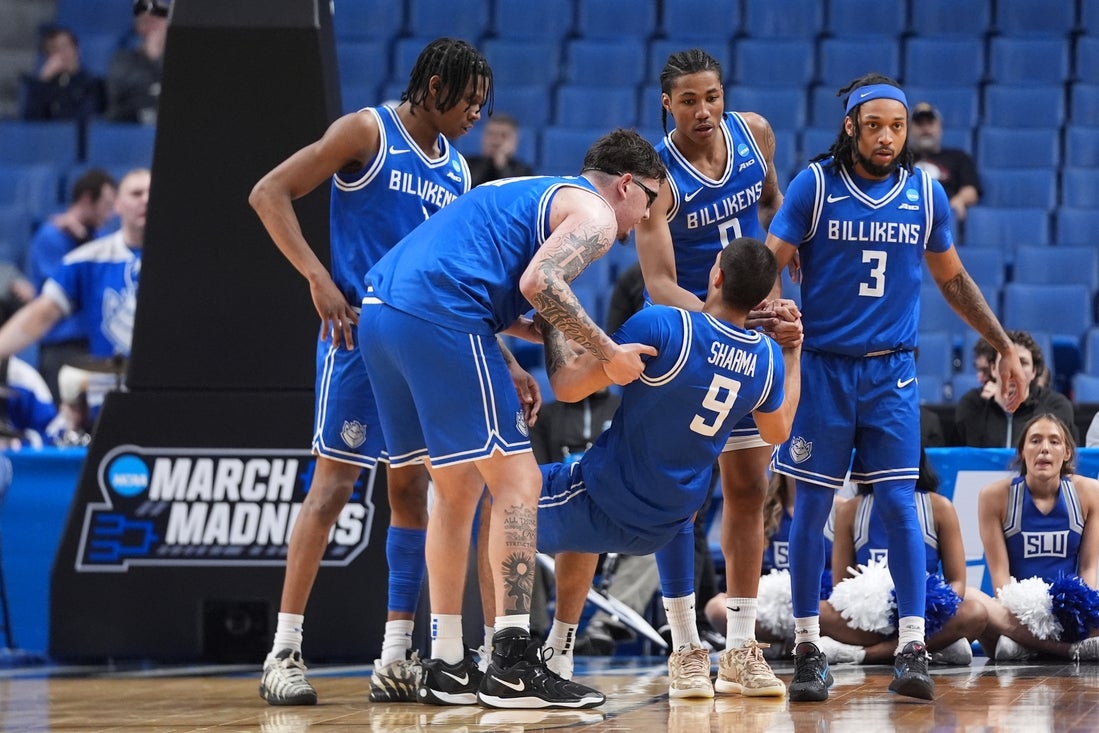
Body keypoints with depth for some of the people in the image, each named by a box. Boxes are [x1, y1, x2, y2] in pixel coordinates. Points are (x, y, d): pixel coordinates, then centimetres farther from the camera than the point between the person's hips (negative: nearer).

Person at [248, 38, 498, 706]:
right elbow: (269, 194, -9)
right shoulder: (368, 132, -4)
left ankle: (397, 657, 9)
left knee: (413, 487, 5)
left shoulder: (457, 169, 15)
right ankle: (283, 653, -8)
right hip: (362, 331, -7)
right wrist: (319, 278, -18)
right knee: (334, 482, -10)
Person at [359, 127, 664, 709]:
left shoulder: (534, 195, 32)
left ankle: (446, 668, 17)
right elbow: (539, 282, -14)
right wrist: (609, 354, -6)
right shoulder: (594, 213, 4)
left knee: (459, 487, 17)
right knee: (518, 481, -4)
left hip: (380, 310, 9)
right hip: (439, 317, -9)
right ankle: (513, 664, -10)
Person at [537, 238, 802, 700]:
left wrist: (551, 330, -3)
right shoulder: (768, 357, -5)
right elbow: (777, 431, 16)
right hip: (663, 529, 5)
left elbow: (569, 386, -21)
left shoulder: (662, 326, -23)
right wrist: (794, 352, 26)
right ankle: (688, 659, 29)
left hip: (603, 508, -5)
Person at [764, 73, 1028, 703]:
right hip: (823, 365, -1)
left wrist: (1005, 346, 15)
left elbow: (954, 279, 16)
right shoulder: (814, 185, -4)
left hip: (893, 371, 1)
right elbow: (769, 265, -5)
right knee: (813, 505, 1)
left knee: (899, 504, -6)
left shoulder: (925, 194, 4)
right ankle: (809, 649, 9)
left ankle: (913, 649, -6)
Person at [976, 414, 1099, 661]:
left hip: (1071, 616, 1)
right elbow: (999, 572, -3)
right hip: (1017, 615, -1)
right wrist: (1020, 611, -22)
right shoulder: (995, 496, 1)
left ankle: (1024, 644, -28)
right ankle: (1075, 648, -35)